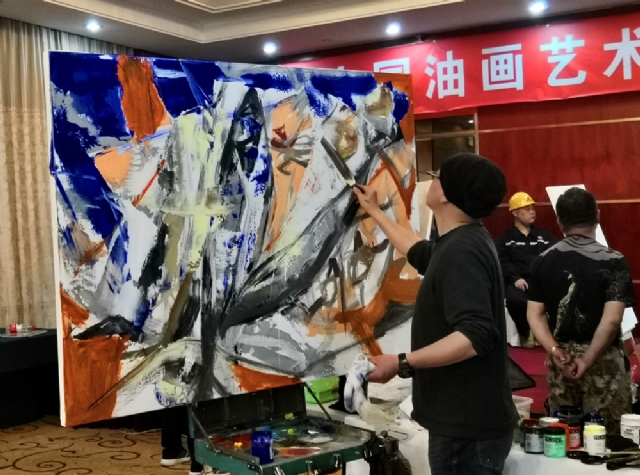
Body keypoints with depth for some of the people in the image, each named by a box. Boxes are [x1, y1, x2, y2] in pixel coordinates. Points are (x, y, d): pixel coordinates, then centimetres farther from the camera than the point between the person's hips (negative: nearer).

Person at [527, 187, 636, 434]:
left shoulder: (543, 261, 1)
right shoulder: (613, 261, -11)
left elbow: (534, 314, -2)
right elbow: (611, 319, -18)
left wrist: (555, 351, -8)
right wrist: (588, 360, -12)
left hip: (560, 355, 4)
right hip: (602, 358, -4)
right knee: (607, 435, 6)